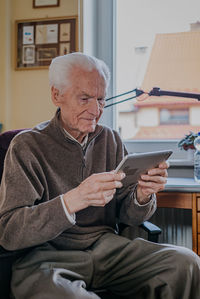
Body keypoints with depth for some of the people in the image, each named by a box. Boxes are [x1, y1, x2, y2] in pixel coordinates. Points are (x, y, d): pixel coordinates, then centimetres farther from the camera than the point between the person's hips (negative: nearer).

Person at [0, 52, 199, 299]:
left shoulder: (110, 140, 10)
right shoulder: (26, 146, -5)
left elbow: (127, 216, 9)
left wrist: (142, 195, -15)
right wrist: (73, 200, -29)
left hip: (105, 245, 5)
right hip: (48, 254, -4)